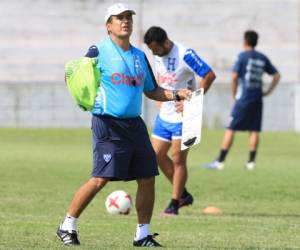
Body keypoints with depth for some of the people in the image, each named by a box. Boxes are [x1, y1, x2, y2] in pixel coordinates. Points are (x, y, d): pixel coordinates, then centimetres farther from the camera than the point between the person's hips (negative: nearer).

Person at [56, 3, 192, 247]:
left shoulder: (139, 56, 15)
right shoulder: (99, 52, -3)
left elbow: (152, 91, 23)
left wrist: (176, 94, 9)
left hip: (135, 124, 6)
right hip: (108, 124, -6)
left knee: (147, 178, 2)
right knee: (100, 179, -14)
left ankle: (143, 235, 13)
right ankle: (67, 227, -1)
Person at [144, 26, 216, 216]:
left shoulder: (185, 55, -20)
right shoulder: (158, 56, 4)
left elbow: (210, 76, -19)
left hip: (183, 116, -8)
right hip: (164, 114, 8)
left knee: (178, 160, -4)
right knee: (158, 155, 7)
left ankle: (174, 205, 4)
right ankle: (183, 195, 20)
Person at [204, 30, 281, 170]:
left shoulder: (243, 56, -6)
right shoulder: (262, 58, 10)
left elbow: (234, 77, -13)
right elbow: (276, 76, 14)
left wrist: (234, 94, -1)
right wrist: (268, 92, 15)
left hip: (243, 99, -5)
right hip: (257, 99, 5)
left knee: (231, 129, -3)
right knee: (254, 130, 8)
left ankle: (220, 161, -5)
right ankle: (251, 162, 5)